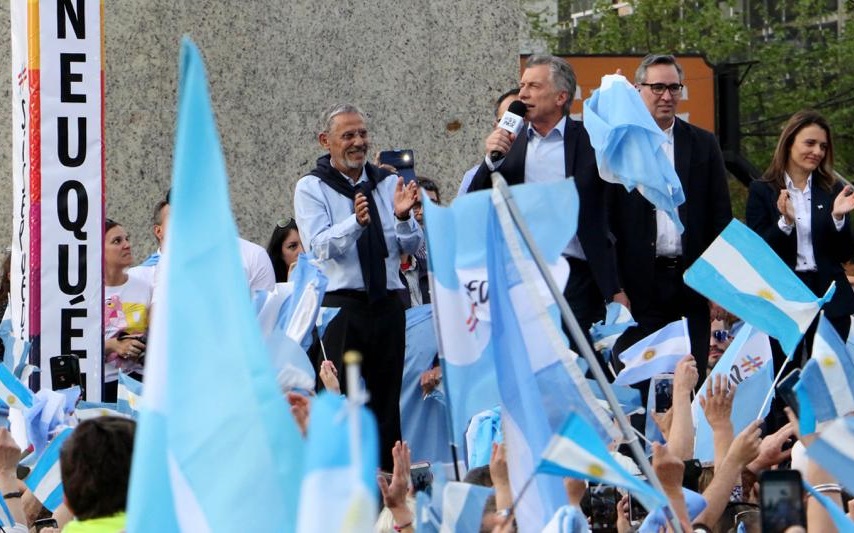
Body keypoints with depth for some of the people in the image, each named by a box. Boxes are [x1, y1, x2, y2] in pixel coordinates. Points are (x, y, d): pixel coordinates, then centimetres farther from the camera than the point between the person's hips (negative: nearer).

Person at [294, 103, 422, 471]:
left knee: (387, 401, 8)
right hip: (339, 307, -4)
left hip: (387, 306, 4)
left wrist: (402, 217, -15)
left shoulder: (388, 184, 12)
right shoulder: (311, 188, 1)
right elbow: (319, 247, -14)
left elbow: (412, 247, 5)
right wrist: (356, 222, -30)